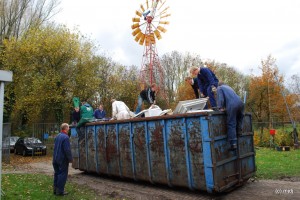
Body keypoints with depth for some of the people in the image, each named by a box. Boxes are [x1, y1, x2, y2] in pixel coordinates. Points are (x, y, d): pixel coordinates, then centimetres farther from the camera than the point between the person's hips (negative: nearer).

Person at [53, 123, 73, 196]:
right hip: (63, 159, -9)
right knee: (62, 174, 0)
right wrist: (70, 159, -12)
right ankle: (60, 191, 4)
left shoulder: (57, 136, 10)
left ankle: (55, 189, 24)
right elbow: (67, 150, -22)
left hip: (56, 159, 9)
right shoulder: (65, 137, -19)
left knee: (57, 173, 16)